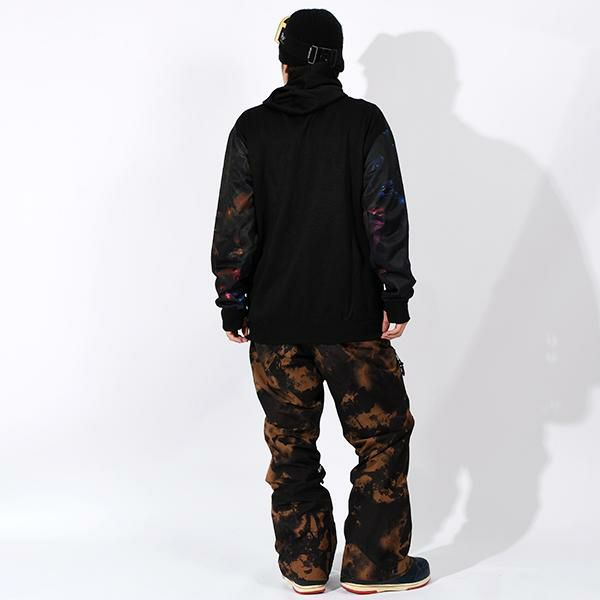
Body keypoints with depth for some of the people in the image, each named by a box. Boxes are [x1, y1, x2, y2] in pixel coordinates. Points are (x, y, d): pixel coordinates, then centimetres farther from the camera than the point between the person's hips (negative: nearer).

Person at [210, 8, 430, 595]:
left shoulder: (251, 129, 1)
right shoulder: (365, 121, -4)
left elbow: (234, 224, 1)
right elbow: (386, 216, -7)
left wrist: (232, 302, 8)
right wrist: (396, 296, -3)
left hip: (273, 320, 2)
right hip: (352, 316, -2)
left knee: (290, 443, 11)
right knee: (381, 434, 10)